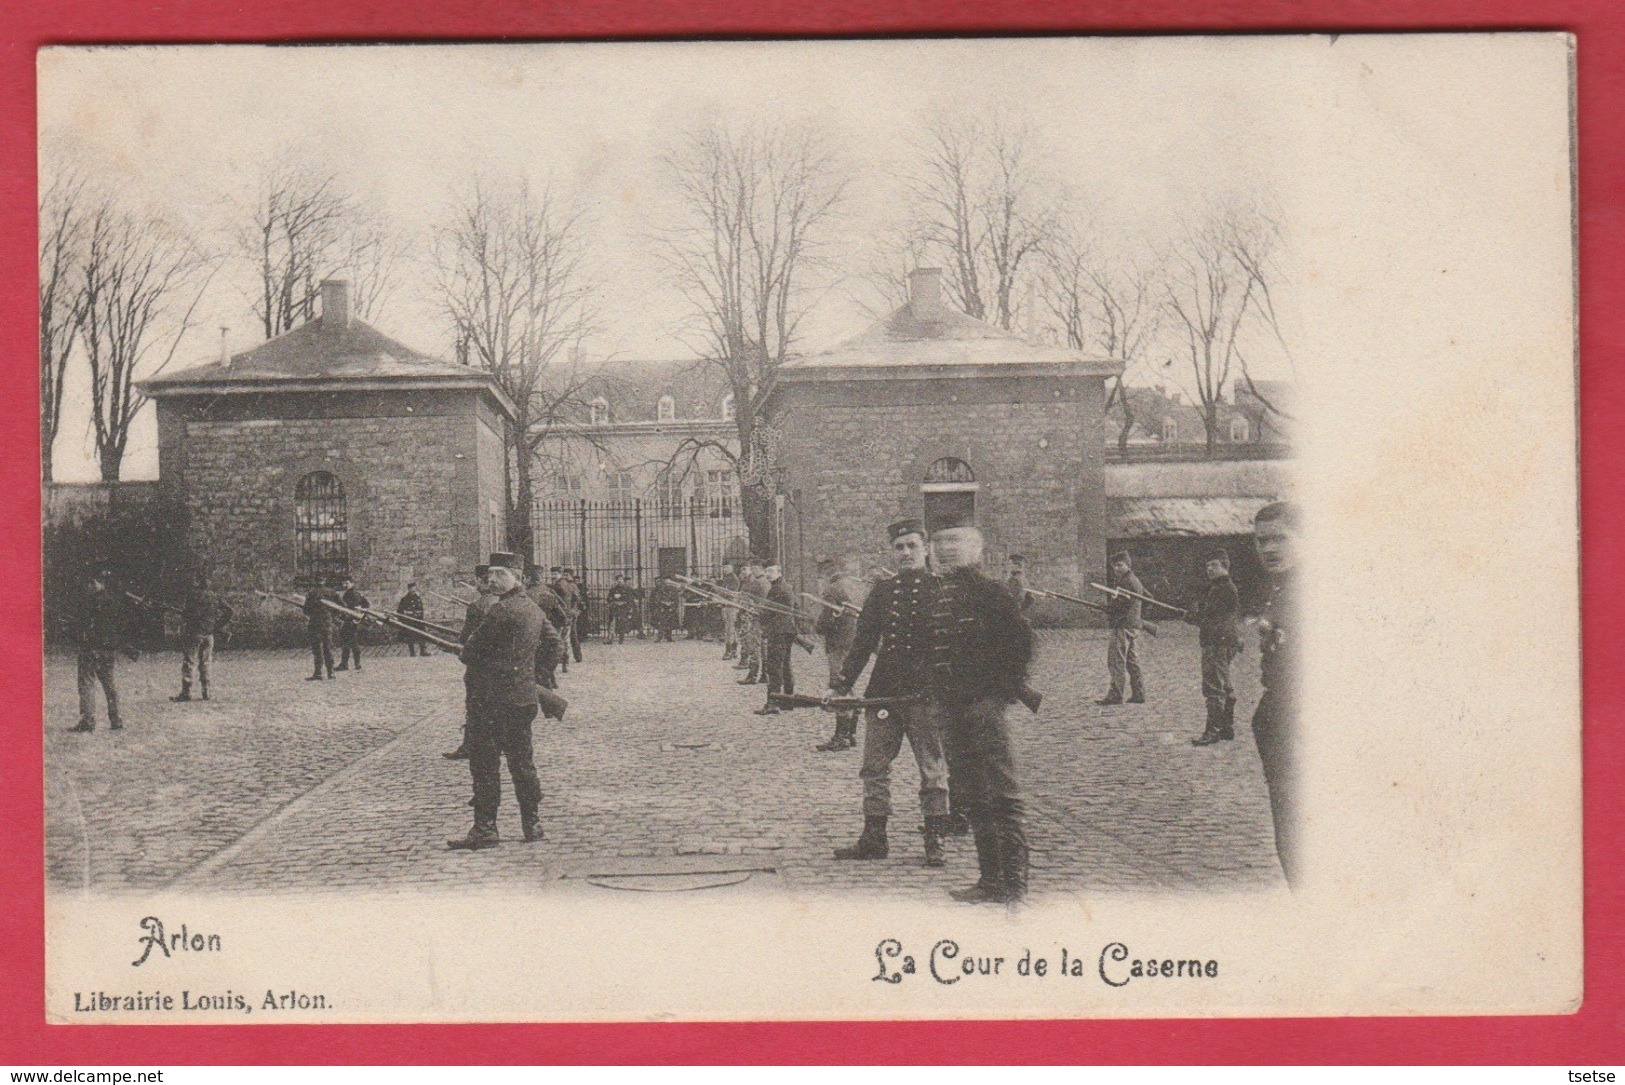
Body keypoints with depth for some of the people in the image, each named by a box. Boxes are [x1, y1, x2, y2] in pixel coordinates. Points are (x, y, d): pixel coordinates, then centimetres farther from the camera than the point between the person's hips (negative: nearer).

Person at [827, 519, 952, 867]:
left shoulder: (940, 590, 1)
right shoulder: (881, 591, 10)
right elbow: (862, 642, 12)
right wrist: (840, 686, 7)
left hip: (926, 693, -4)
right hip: (883, 693, 4)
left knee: (933, 770, 2)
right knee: (874, 766, 7)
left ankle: (935, 842, 9)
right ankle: (873, 838, 16)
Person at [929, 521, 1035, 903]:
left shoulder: (989, 592, -5)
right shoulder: (938, 595, 15)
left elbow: (1021, 638, -7)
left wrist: (1008, 686, -8)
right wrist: (936, 692, 13)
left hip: (985, 702, -8)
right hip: (951, 708, 8)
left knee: (1003, 794, -7)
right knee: (971, 797, 11)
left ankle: (1013, 879, -6)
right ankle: (991, 878, 17)